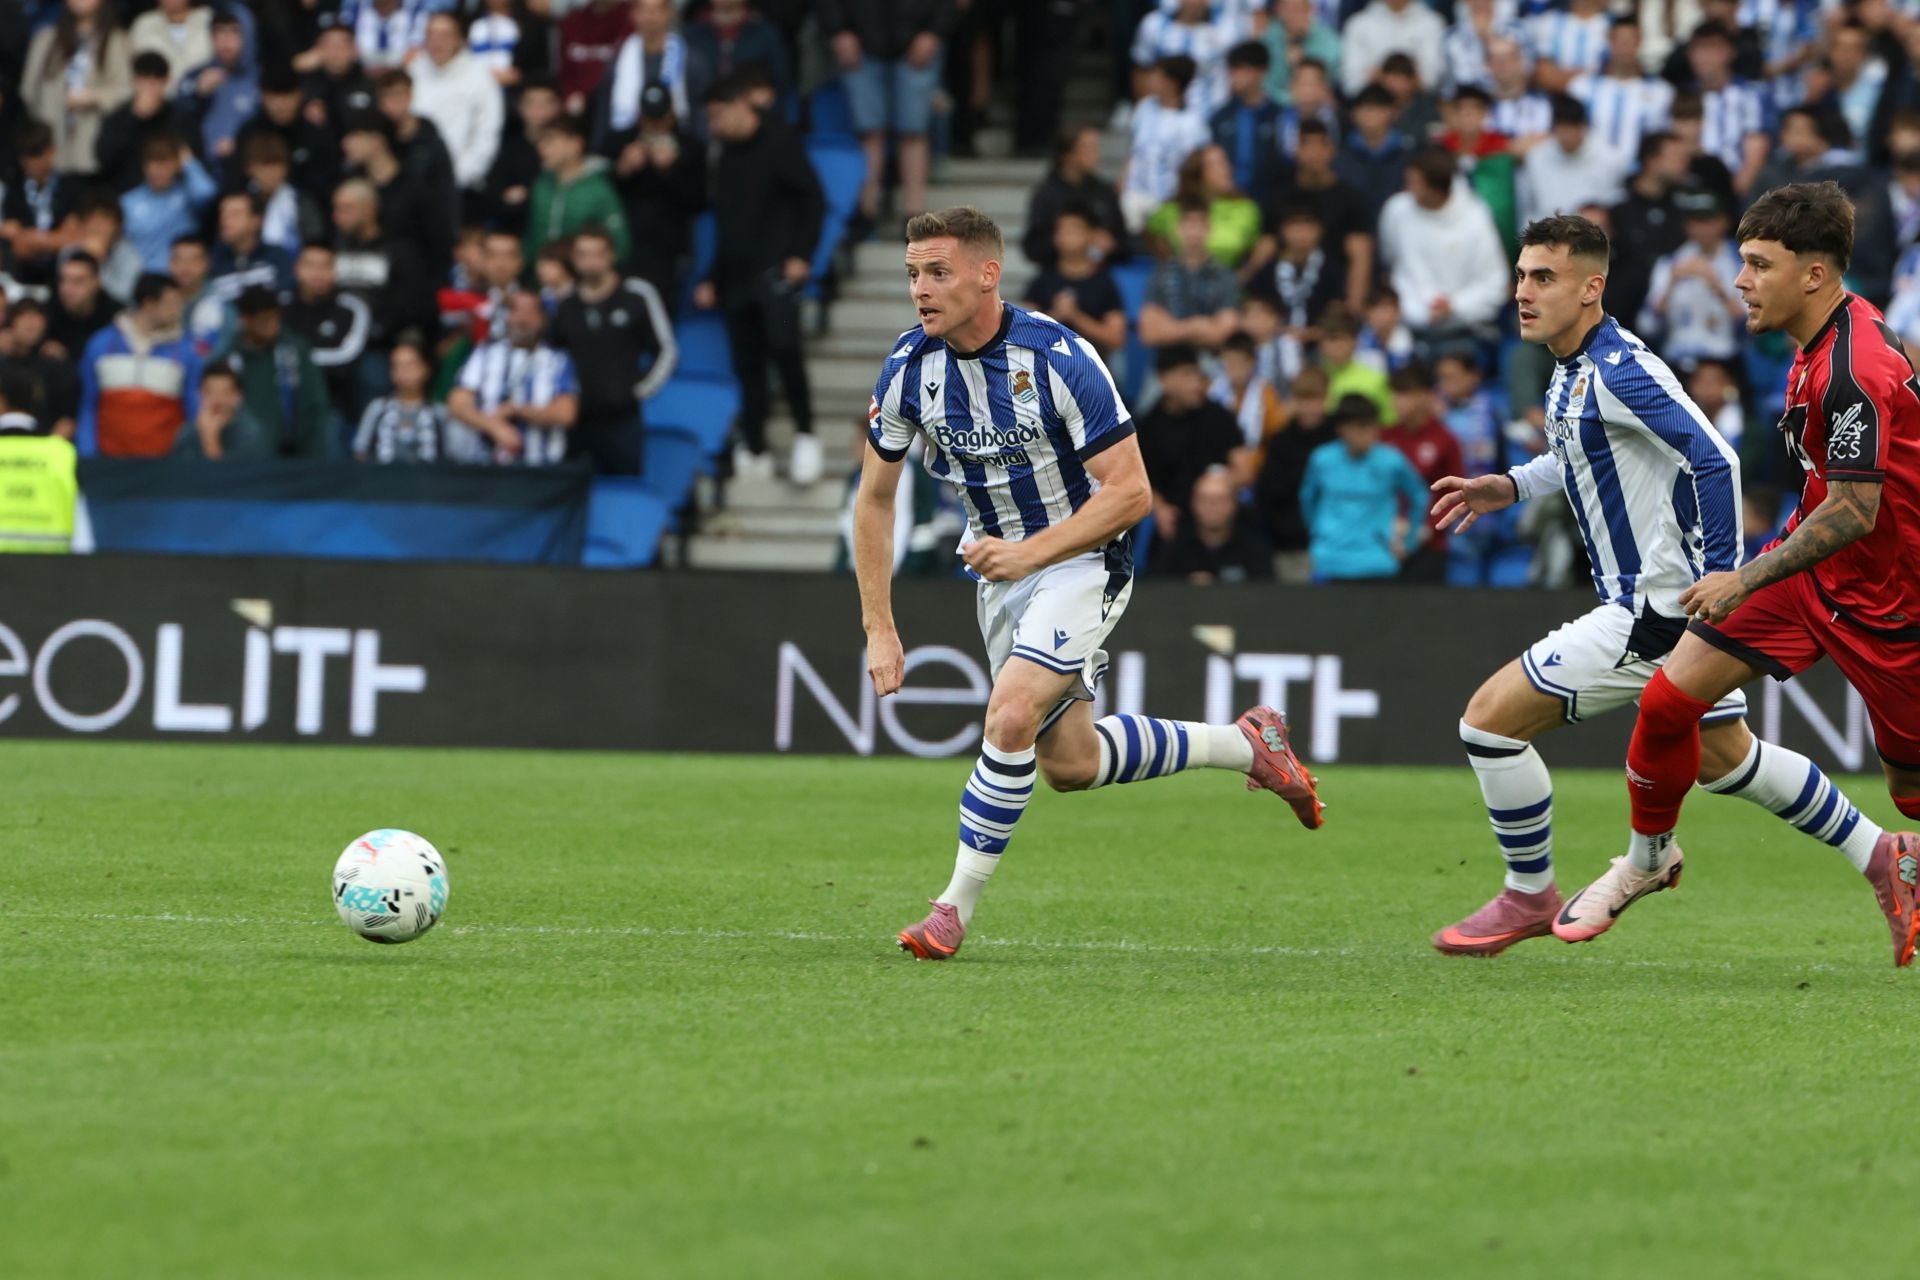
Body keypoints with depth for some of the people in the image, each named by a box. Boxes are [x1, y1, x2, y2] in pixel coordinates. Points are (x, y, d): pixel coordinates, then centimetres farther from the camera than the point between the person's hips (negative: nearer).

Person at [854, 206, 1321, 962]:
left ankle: (956, 906, -12)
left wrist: (1031, 553, -31)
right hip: (1002, 565, 6)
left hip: (1083, 557, -6)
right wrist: (879, 630, -4)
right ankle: (1245, 743, 30)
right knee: (1068, 765, 9)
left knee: (1012, 717, -25)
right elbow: (874, 498, 1)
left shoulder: (1057, 358, -25)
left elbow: (1130, 490, -23)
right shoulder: (909, 368, -10)